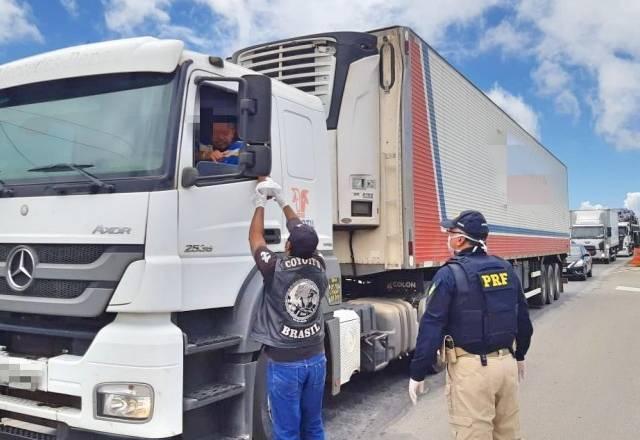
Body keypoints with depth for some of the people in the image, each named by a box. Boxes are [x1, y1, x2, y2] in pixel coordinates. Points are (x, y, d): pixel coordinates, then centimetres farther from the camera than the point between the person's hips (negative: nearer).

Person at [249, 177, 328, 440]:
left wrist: (260, 203, 12)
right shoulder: (319, 266, -4)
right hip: (316, 358, 5)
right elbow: (304, 235, 11)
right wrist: (282, 201, 18)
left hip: (285, 363, -4)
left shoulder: (276, 269, -15)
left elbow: (255, 237, 1)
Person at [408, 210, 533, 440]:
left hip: (471, 368, -7)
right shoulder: (506, 269, 7)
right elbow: (523, 319, 16)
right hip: (506, 363, 7)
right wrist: (519, 356, 30)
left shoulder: (450, 274, -13)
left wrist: (417, 373, -8)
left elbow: (431, 327, -15)